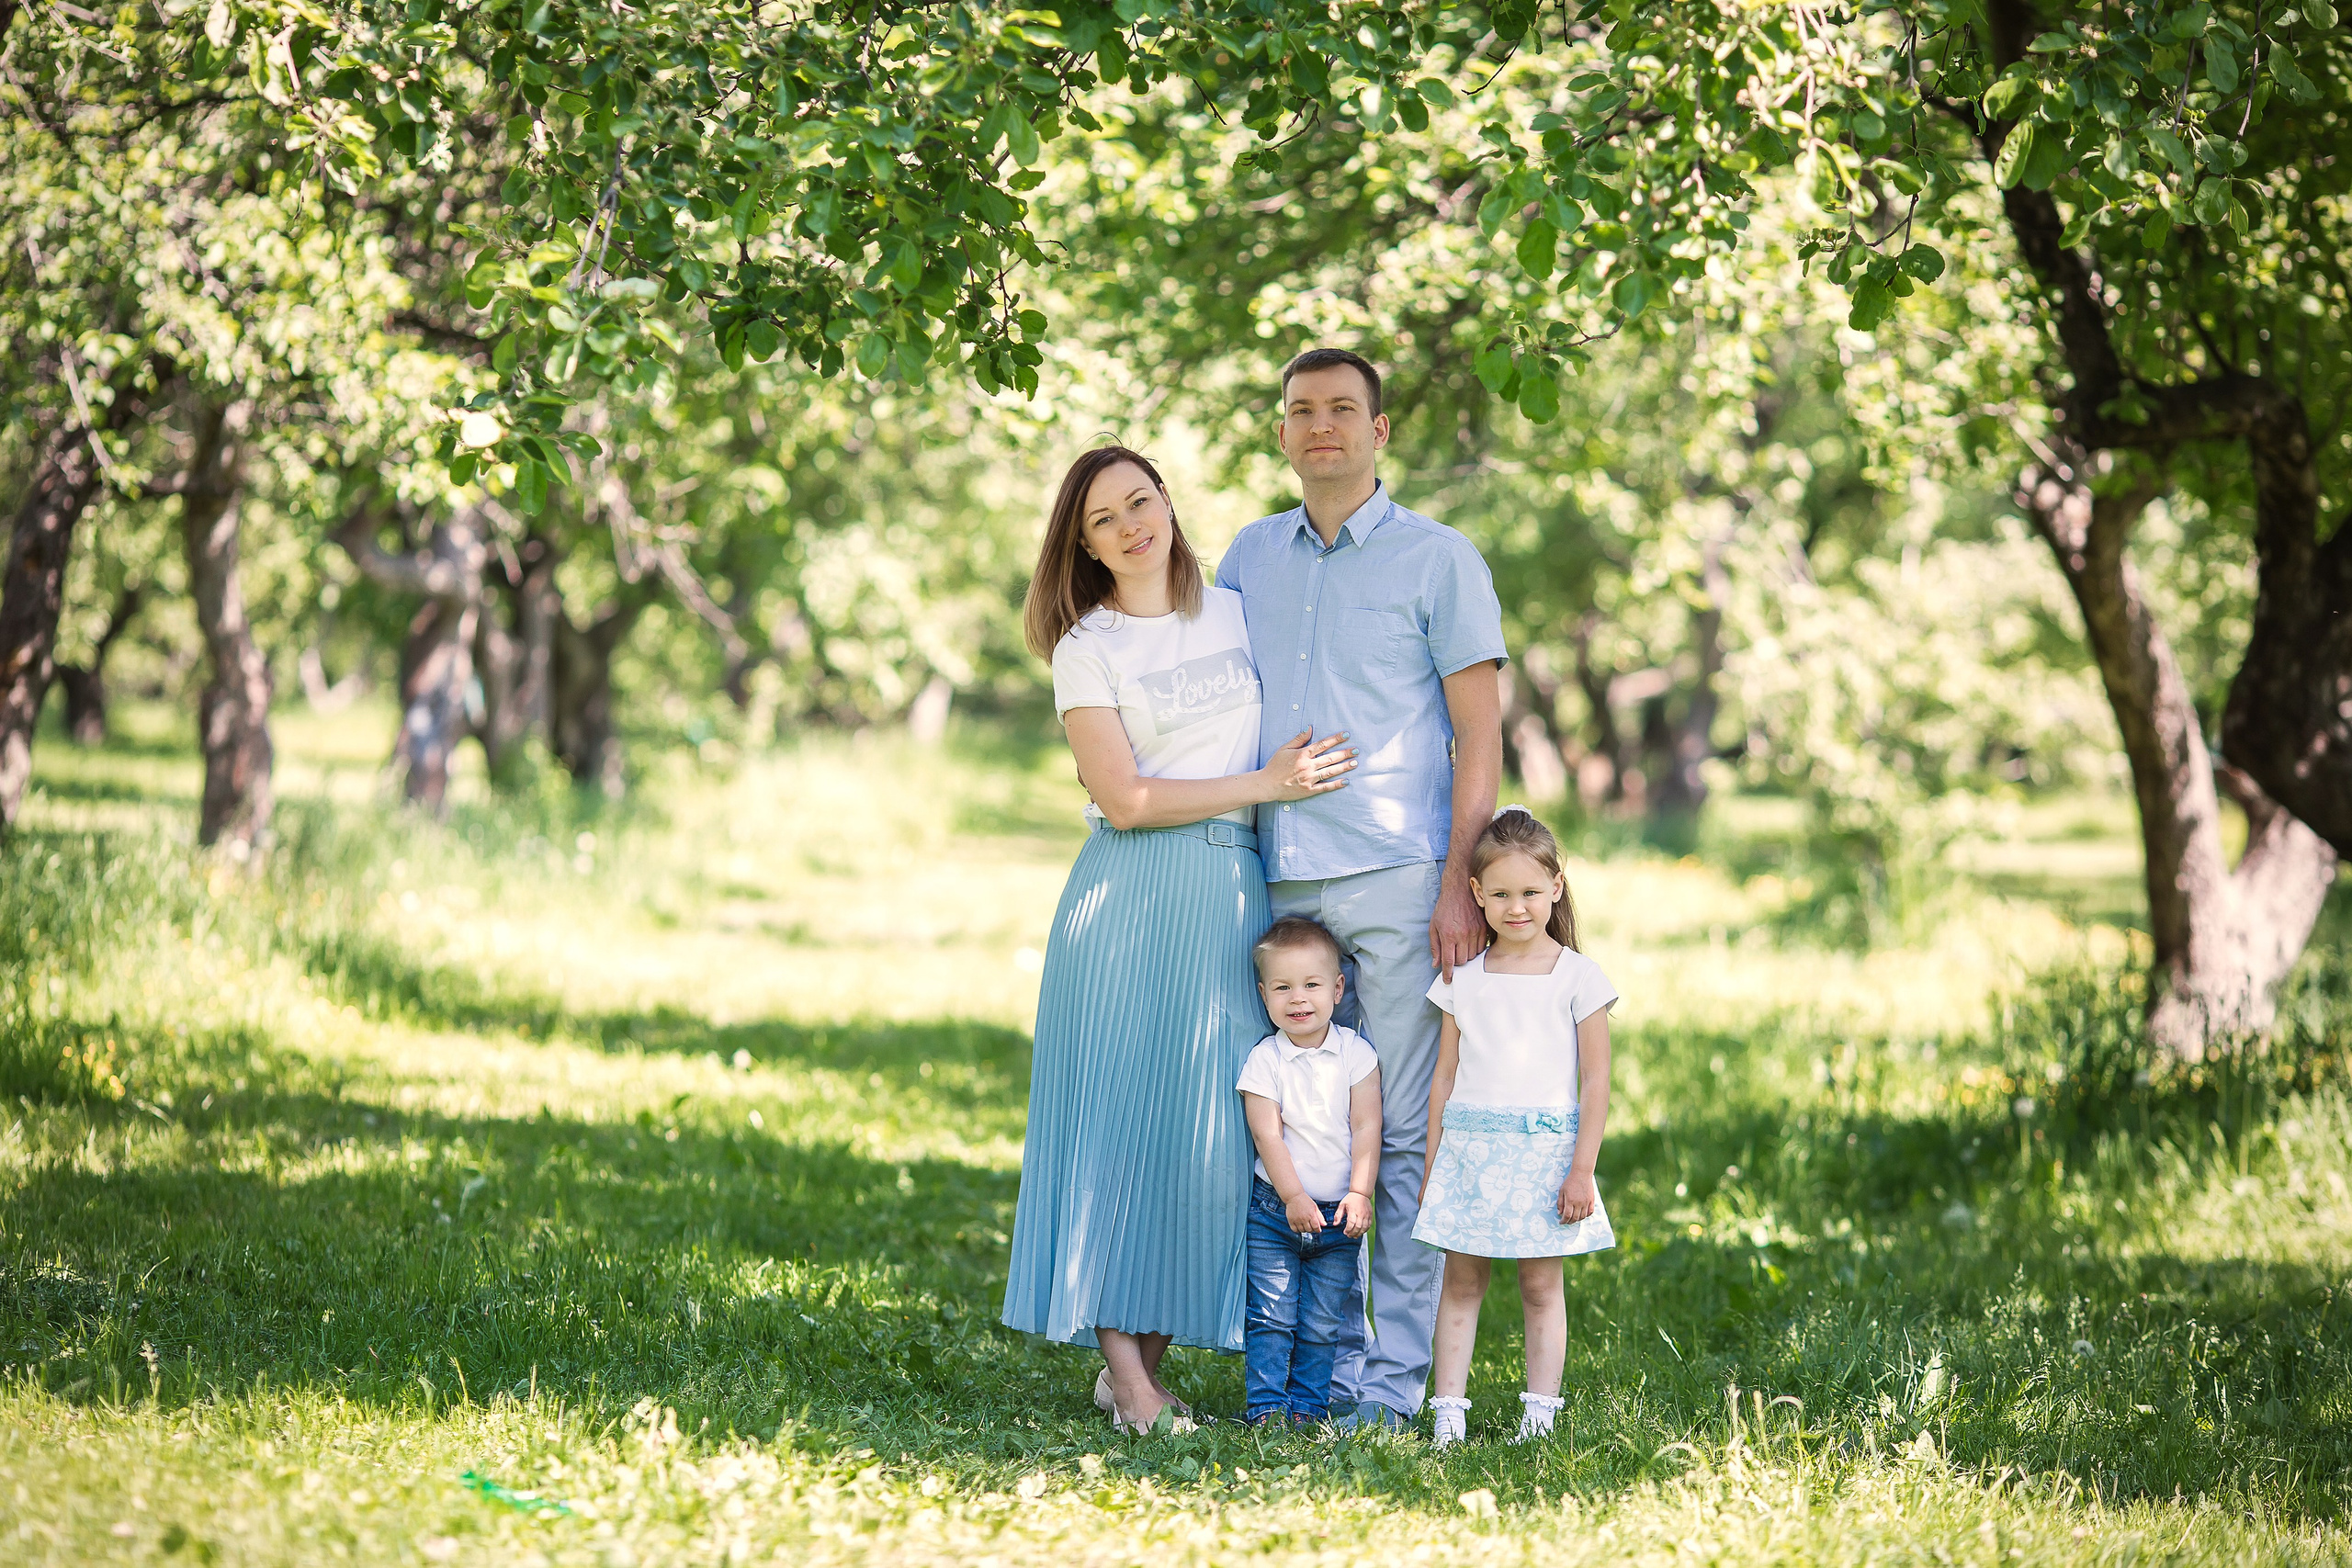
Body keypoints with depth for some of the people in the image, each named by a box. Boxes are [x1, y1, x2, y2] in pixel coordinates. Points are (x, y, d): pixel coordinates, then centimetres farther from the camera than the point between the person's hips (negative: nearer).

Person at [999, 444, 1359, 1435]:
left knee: (1213, 1125, 0)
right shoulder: (1086, 650, 1)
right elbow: (1124, 799, -7)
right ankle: (1124, 1367, -7)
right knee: (1125, 1113, -7)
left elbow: (1299, 742, 19)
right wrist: (1266, 785, -9)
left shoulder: (1237, 612, 13)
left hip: (1239, 898, 4)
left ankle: (1144, 1359, 5)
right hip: (1134, 898, -4)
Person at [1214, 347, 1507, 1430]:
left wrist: (1461, 886, -11)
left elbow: (1478, 730, -2)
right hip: (1281, 882, 4)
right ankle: (1325, 1356, 13)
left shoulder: (1437, 559, 2)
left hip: (1396, 880, -4)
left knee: (1403, 1132, -3)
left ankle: (1397, 1374, 0)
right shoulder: (1248, 558, 15)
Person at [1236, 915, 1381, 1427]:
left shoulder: (1355, 1053, -2)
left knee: (1323, 1322, 4)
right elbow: (1268, 1136, -10)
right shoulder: (1264, 1060, -5)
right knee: (1272, 1314, -3)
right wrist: (1294, 1198, -16)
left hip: (1340, 1212, 1)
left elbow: (1366, 1128, -4)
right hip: (1275, 1208, -1)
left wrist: (1359, 1194, -12)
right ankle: (1266, 1405, 2)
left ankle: (1308, 1404, 14)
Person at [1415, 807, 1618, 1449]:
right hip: (1469, 1150, 3)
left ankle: (1540, 1413, 5)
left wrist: (1582, 1170, -8)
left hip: (1544, 1152, -3)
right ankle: (1448, 1409, 3)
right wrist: (1432, 1168, 10)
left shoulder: (1578, 976, -1)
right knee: (1460, 1280, 2)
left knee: (1541, 1286, 1)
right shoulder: (1464, 978, 8)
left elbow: (1596, 1081, -2)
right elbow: (1446, 1077, 12)